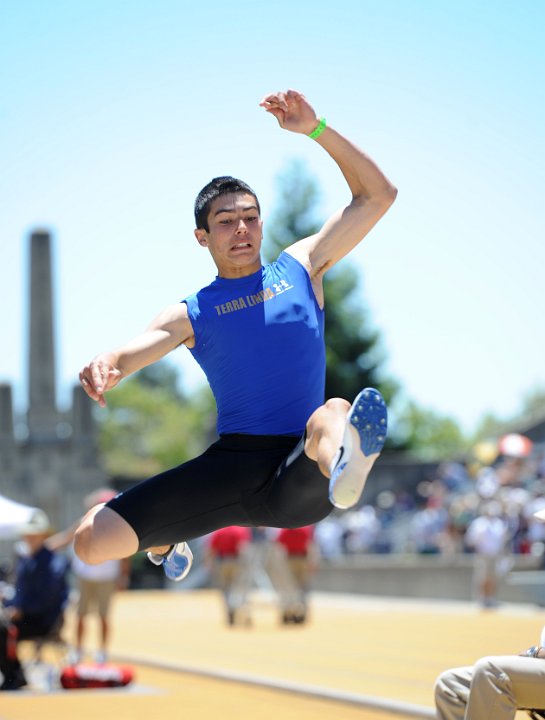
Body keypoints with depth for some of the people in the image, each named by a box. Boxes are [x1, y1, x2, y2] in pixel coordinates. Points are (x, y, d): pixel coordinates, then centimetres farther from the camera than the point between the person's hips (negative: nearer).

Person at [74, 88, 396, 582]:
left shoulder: (301, 268, 13)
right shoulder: (190, 315, 11)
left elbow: (378, 195, 11)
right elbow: (127, 354, -6)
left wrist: (316, 130, 0)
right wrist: (103, 369, -31)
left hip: (297, 480, -2)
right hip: (228, 467, 2)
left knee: (333, 415, -37)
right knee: (91, 542, -6)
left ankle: (343, 473, -74)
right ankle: (166, 543, 29)